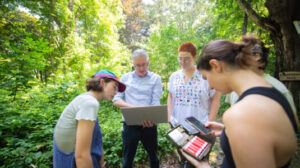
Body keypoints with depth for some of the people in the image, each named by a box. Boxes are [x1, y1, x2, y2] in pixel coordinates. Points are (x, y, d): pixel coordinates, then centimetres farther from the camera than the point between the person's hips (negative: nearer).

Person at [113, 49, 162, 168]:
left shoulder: (155, 79, 0)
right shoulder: (126, 77, 4)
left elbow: (156, 103, -9)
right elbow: (116, 99, -1)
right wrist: (133, 107, -18)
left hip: (149, 124, 0)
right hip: (130, 124, 1)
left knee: (153, 156, 19)